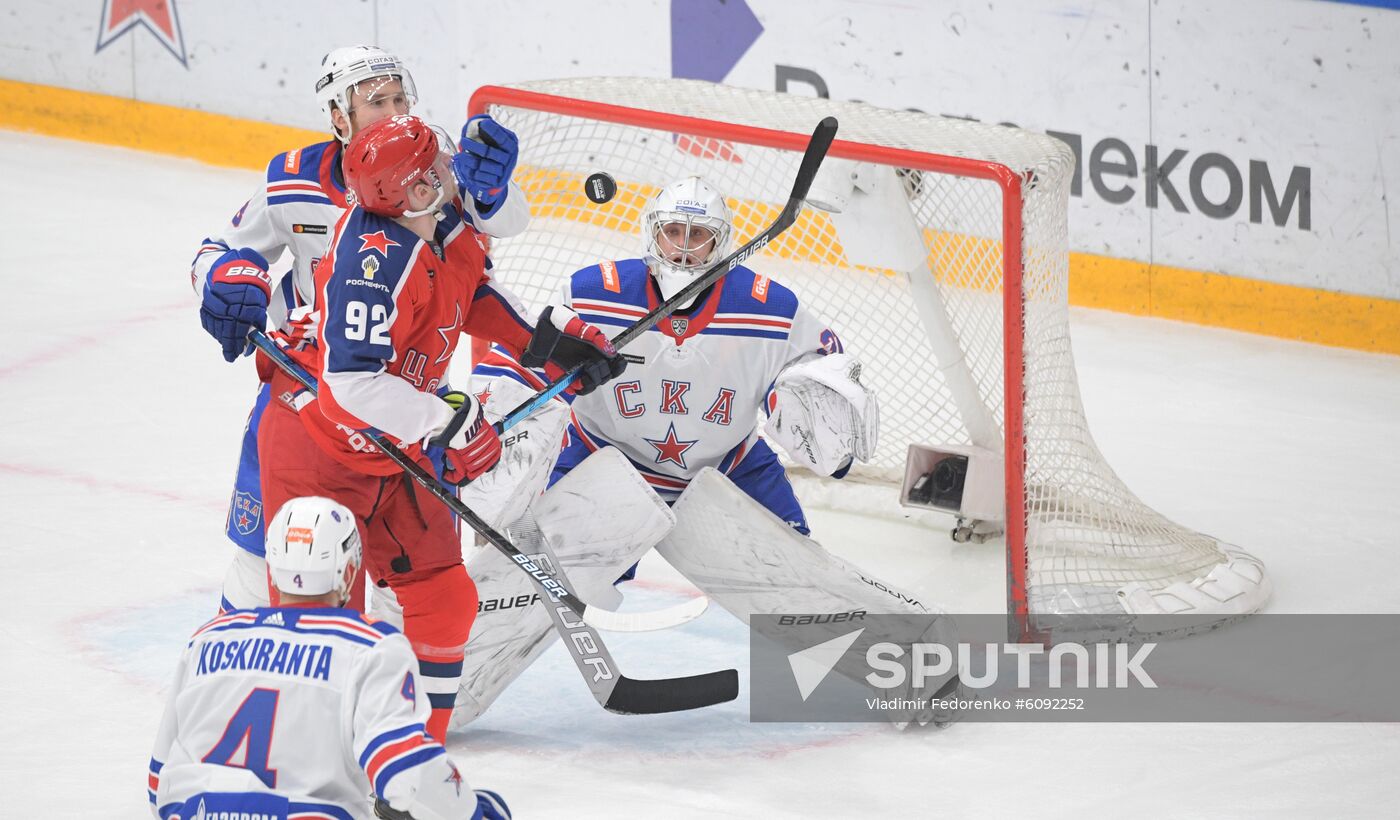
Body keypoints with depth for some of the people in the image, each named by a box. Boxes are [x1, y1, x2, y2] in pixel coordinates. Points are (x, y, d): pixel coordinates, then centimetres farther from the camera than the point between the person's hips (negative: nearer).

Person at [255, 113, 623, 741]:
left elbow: (471, 289, 18)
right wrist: (452, 418, -30)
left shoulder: (447, 229, -5)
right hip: (317, 447, -9)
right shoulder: (377, 263, -32)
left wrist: (550, 340, 10)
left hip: (394, 451, 9)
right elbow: (354, 385, -37)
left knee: (441, 596, 9)